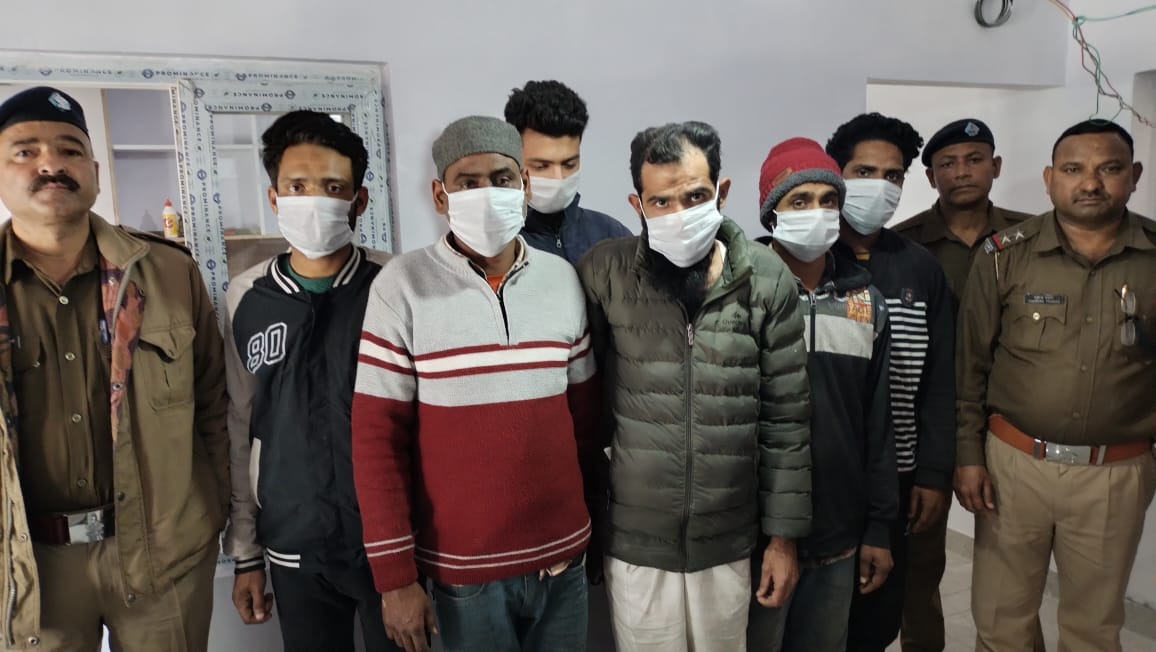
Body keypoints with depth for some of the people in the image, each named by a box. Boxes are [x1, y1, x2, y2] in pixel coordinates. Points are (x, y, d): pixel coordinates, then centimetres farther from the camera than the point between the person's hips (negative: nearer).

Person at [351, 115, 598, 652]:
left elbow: (585, 416, 6)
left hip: (563, 555, 3)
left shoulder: (563, 279, -1)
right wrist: (395, 574, -8)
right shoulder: (403, 286, -10)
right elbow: (377, 436, -8)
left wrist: (600, 522, 11)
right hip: (462, 567, -2)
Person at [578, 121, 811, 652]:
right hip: (634, 543, 0)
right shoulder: (604, 274, -10)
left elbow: (785, 421, -2)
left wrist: (783, 536, 1)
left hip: (729, 543, 1)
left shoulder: (767, 281, -7)